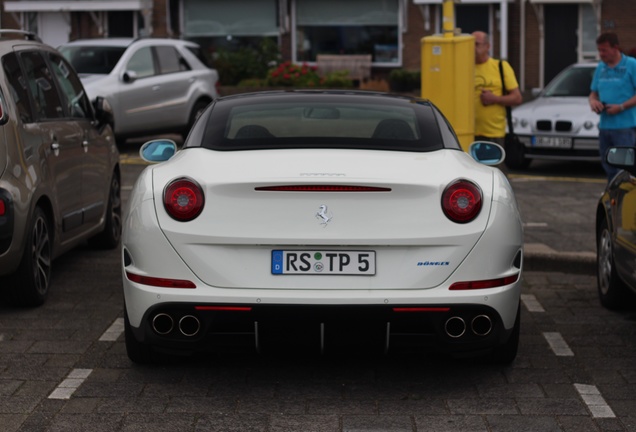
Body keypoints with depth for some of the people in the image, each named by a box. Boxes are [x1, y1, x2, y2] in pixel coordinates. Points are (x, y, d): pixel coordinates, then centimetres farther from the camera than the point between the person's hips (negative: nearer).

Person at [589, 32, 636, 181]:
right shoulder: (601, 67, 15)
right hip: (604, 125, 7)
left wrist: (621, 107, -17)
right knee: (608, 168, 11)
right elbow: (594, 92, 22)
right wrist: (593, 101, 0)